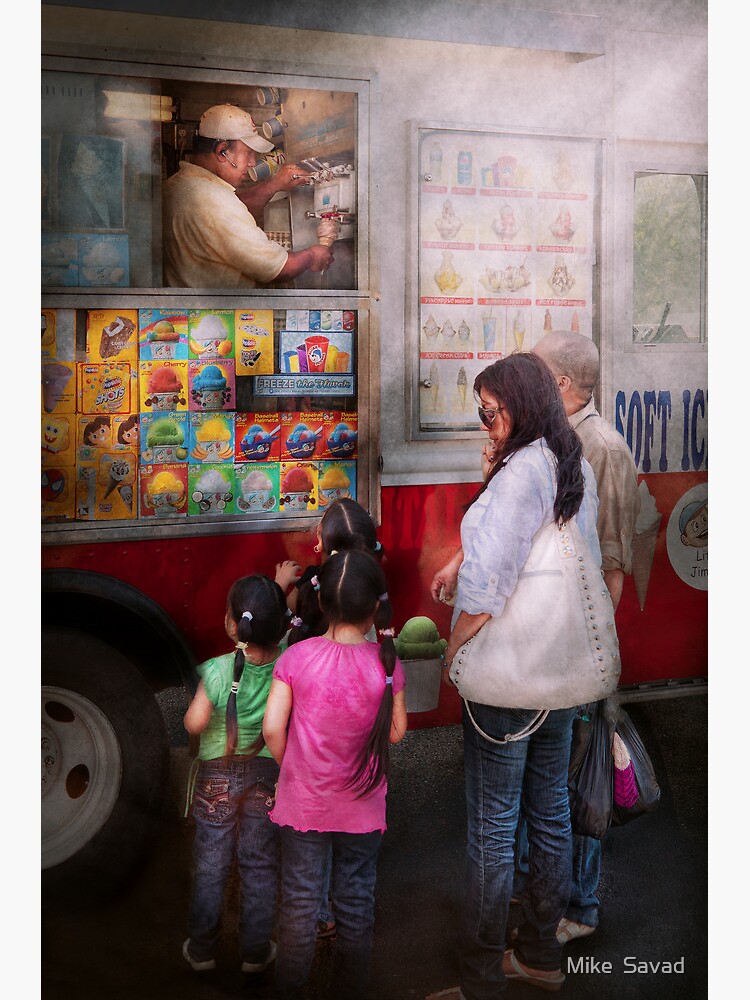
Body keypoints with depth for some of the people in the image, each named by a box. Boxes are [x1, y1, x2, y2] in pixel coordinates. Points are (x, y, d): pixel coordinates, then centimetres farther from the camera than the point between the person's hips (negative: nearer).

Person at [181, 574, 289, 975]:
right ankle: (256, 951, 28)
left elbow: (194, 723, -20)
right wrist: (280, 589, 9)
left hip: (218, 778, -1)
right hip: (268, 776, 2)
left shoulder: (217, 671, -25)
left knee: (210, 866, 15)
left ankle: (201, 949, 29)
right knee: (260, 866, 16)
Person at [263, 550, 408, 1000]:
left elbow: (273, 729, -13)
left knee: (300, 902, 15)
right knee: (357, 904, 17)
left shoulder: (296, 657, -15)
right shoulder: (387, 663, -15)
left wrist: (290, 768, 5)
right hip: (362, 807, 0)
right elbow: (396, 732, -6)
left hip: (303, 802, 0)